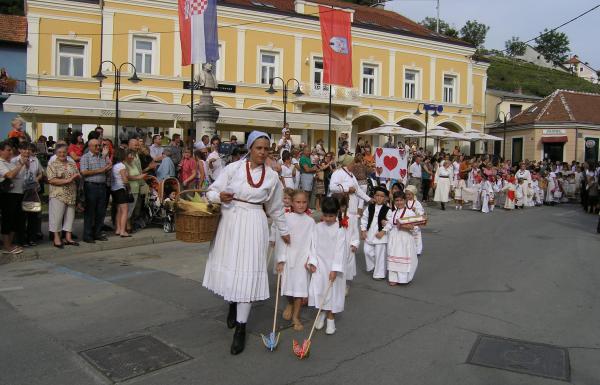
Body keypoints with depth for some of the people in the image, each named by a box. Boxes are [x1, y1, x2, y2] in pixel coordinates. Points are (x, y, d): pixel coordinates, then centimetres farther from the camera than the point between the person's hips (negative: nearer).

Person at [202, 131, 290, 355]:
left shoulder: (272, 176, 2)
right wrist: (220, 196, -23)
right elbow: (212, 191, -1)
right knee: (229, 266, 11)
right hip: (230, 222, 0)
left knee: (248, 271, -3)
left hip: (254, 225, 0)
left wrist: (284, 231, 21)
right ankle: (232, 304, 42)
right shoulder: (233, 168, -4)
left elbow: (275, 208, 14)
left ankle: (240, 327, 6)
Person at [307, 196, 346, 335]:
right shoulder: (318, 227, 1)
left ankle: (331, 318, 17)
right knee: (317, 289, 6)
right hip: (319, 264, 3)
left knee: (332, 292, 3)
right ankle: (322, 313, 27)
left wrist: (335, 269, -17)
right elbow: (314, 245, 3)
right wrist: (312, 261, -5)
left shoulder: (339, 230, -11)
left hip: (333, 266, -3)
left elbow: (339, 250, -13)